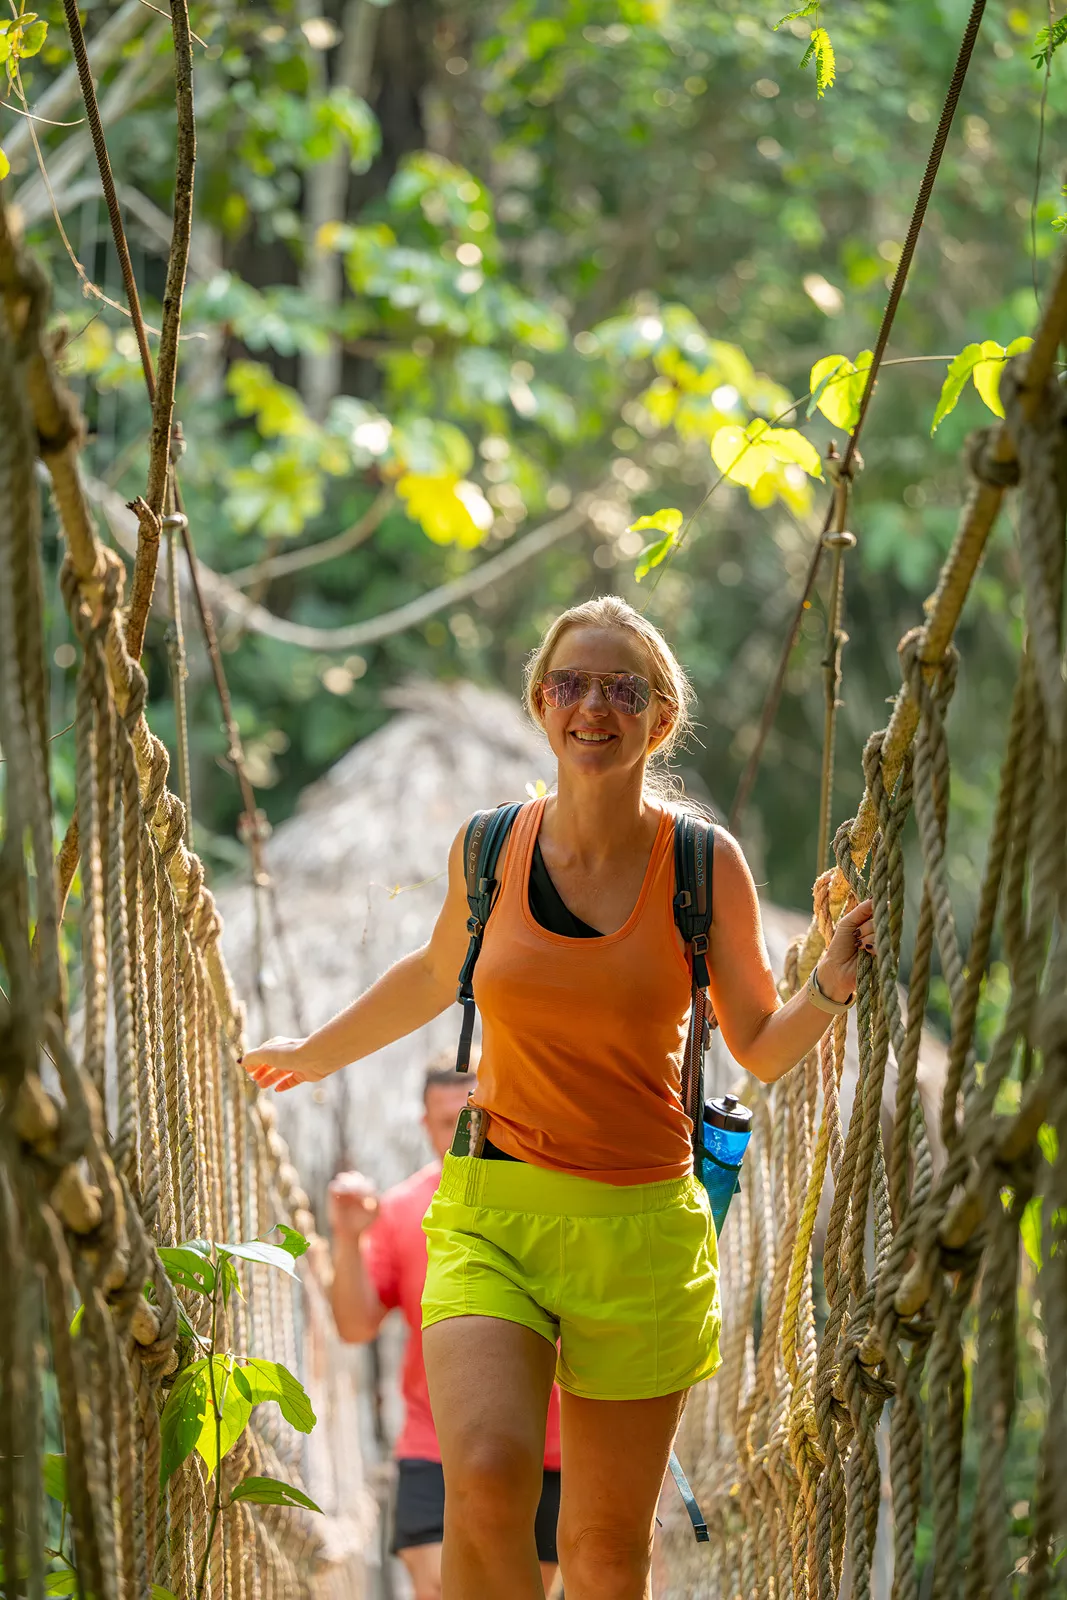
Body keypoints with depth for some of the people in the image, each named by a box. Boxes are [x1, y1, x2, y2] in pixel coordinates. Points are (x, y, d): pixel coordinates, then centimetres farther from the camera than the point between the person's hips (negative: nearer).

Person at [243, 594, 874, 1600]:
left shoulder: (705, 865, -2)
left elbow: (762, 1050, 6)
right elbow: (435, 976, 22)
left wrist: (831, 986, -14)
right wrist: (315, 1055, 36)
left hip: (641, 1229, 0)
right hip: (494, 1214, 0)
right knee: (486, 1478, -25)